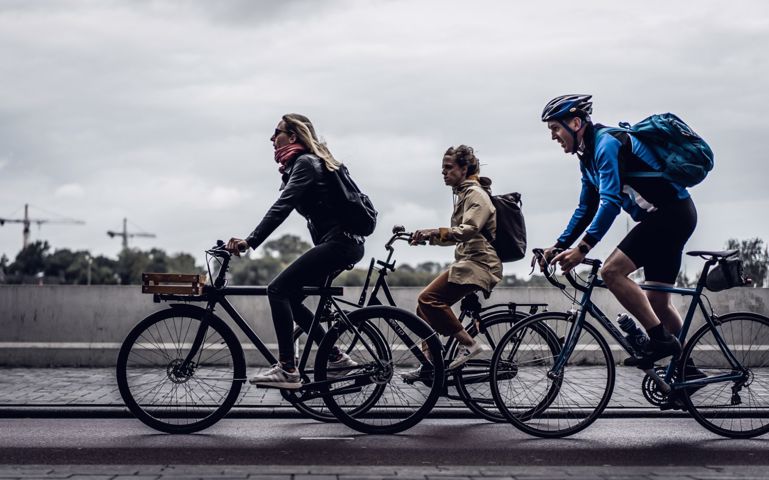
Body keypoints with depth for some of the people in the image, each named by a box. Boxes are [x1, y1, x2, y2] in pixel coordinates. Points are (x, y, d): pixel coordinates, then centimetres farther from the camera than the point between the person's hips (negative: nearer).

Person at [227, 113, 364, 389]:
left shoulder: (304, 163, -10)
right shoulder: (306, 163, 21)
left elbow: (281, 208, -22)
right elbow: (283, 207, 21)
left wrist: (249, 242, -28)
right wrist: (249, 239, 18)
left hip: (339, 243, -10)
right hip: (342, 243, 10)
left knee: (278, 290, -15)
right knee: (289, 296, 11)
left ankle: (287, 370, -18)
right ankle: (336, 357, 14)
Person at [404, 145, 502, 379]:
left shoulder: (476, 193, -8)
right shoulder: (463, 193, 23)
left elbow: (469, 230, -24)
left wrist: (435, 232, -34)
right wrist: (428, 237, 11)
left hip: (478, 263, -10)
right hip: (467, 261, 10)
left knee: (429, 299, -24)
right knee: (425, 306, 2)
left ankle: (468, 343, -18)